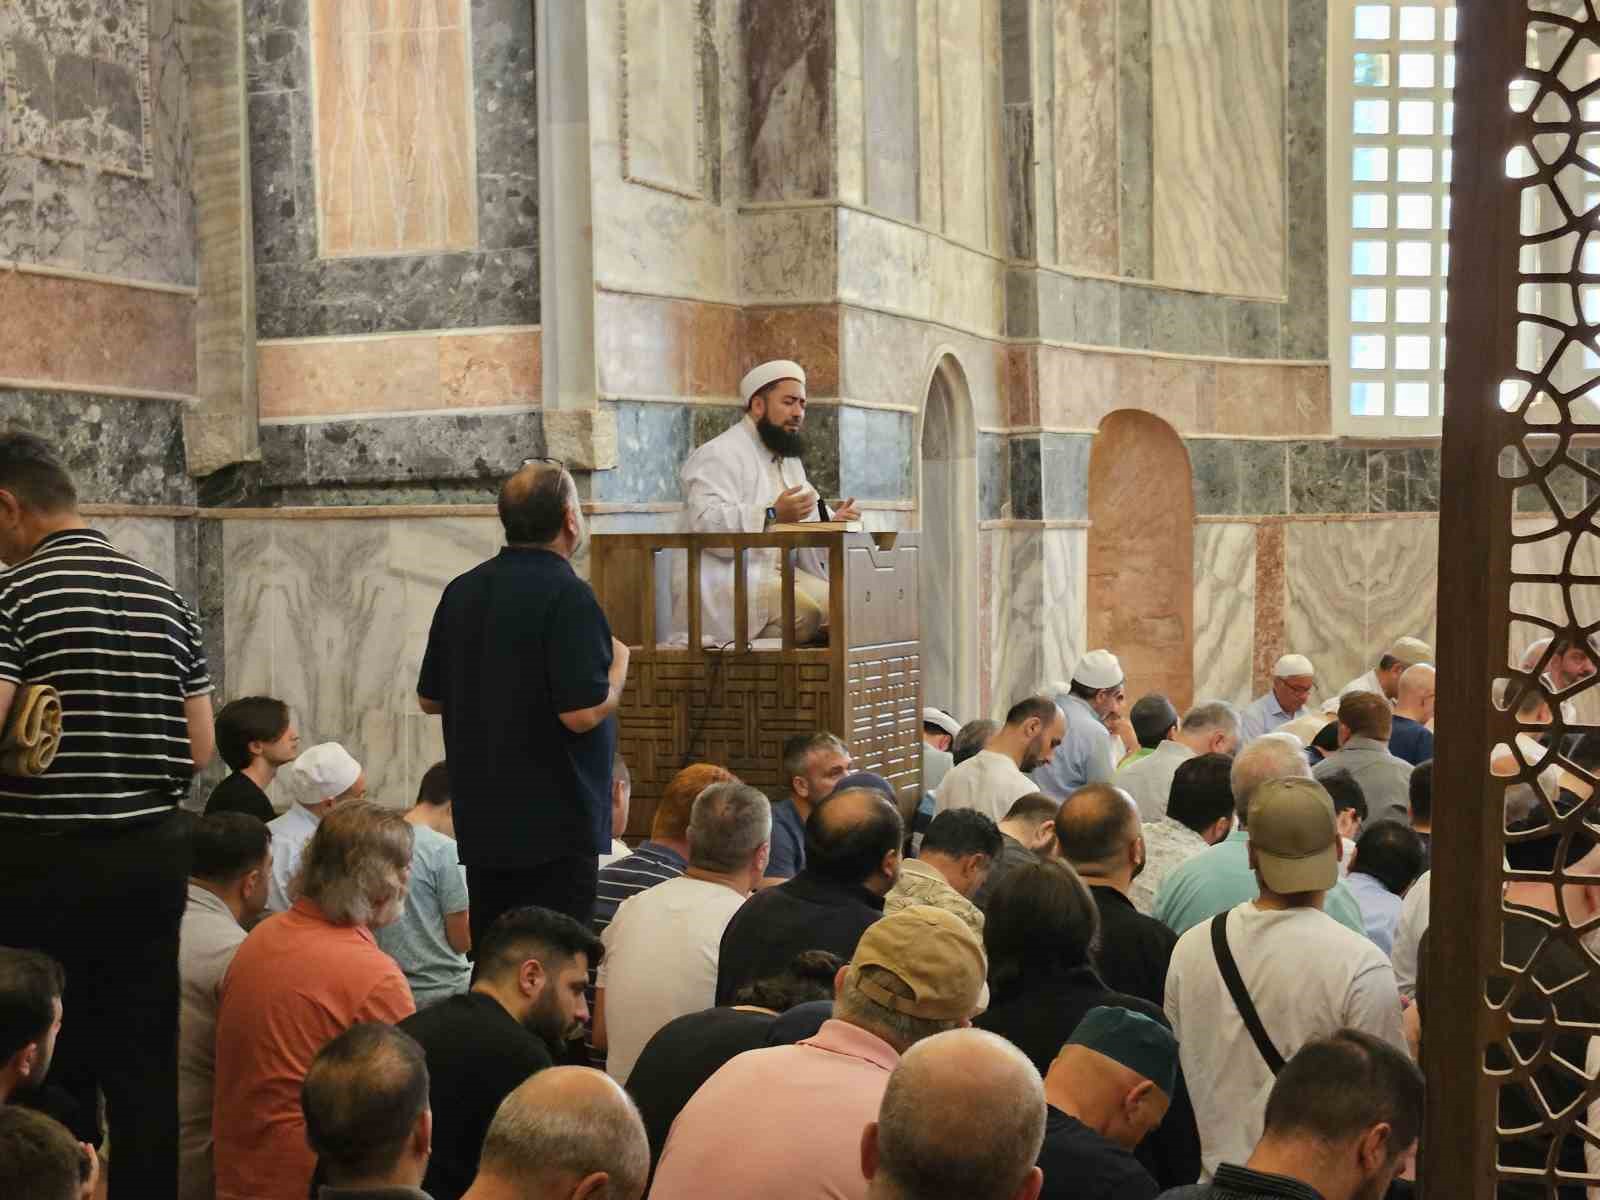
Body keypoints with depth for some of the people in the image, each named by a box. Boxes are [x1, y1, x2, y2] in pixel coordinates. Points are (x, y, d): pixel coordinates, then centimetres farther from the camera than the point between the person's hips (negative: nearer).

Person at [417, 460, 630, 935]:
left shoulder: (461, 591, 6)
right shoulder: (568, 597, -16)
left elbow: (429, 698, 13)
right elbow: (582, 713, -22)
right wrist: (619, 665, -4)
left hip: (481, 820, 7)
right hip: (556, 824, -7)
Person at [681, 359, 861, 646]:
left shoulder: (789, 458, 24)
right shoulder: (720, 455, -7)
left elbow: (805, 523, 27)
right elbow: (707, 523, -22)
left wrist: (831, 522, 2)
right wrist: (773, 515, -31)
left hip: (783, 575, 8)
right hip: (732, 577, -8)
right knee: (805, 612, -30)